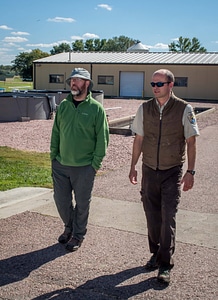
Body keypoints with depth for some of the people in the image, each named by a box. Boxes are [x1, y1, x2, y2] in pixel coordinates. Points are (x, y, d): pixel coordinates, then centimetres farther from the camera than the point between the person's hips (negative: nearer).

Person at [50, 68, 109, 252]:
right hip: (60, 165, 4)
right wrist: (53, 156, 6)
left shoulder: (96, 108, -8)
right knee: (61, 200, 13)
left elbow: (102, 138, -6)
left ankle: (78, 235, 29)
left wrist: (96, 163, -8)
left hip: (84, 168, -4)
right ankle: (69, 228, 38)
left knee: (82, 203, 9)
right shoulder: (63, 105, 4)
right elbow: (56, 132, 11)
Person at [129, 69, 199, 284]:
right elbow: (138, 139, 8)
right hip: (149, 170, 3)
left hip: (172, 172, -3)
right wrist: (133, 167, 9)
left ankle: (165, 264, 4)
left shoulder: (184, 109, -8)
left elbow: (191, 142, -4)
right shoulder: (144, 109, 1)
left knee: (168, 217, -5)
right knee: (152, 216, 10)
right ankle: (156, 254, 29)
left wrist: (190, 172, -7)